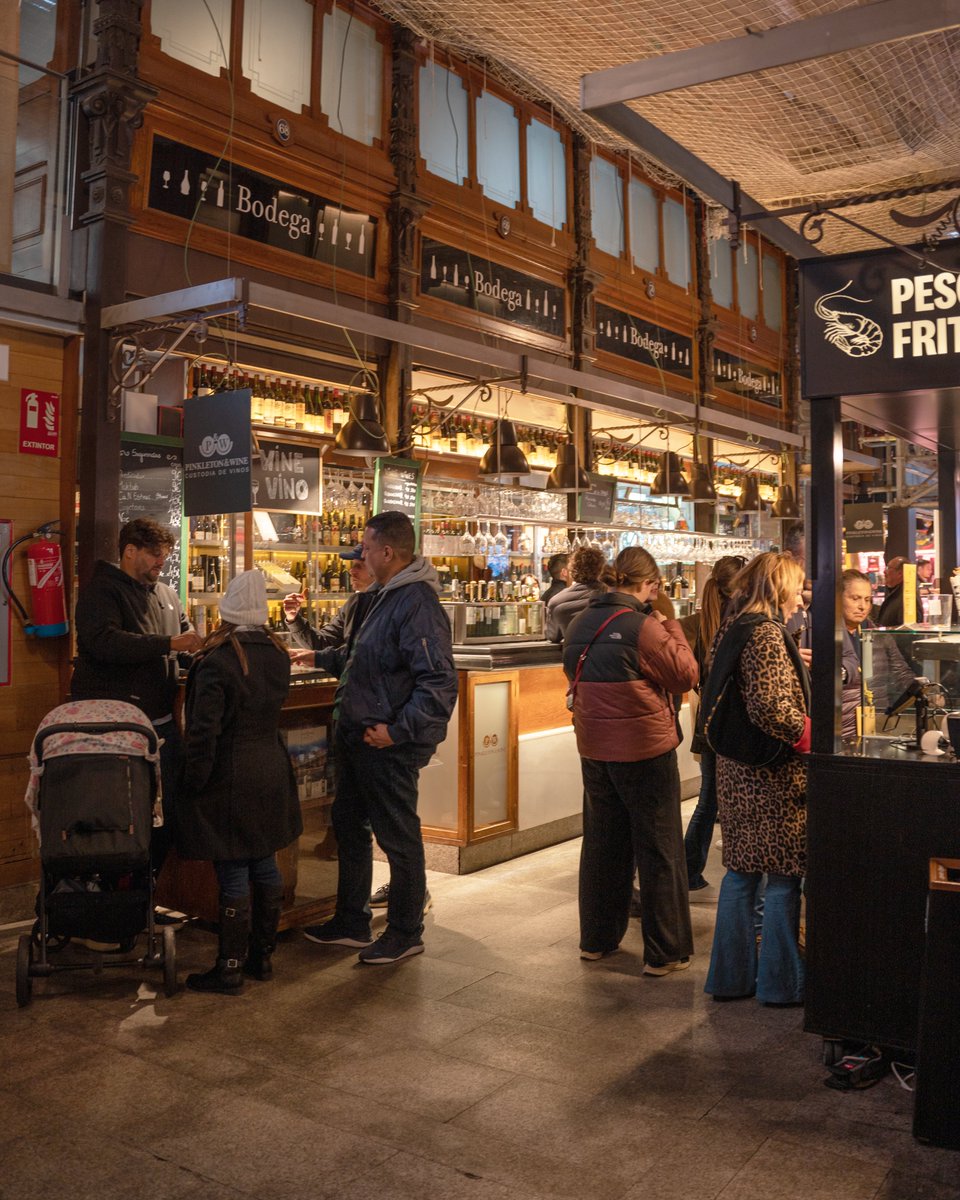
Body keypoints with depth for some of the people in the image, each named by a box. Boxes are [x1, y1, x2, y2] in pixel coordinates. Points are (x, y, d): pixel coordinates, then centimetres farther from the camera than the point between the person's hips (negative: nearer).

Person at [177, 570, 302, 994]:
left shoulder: (216, 662, -18)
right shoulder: (278, 655, 3)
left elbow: (204, 731, -18)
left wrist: (193, 780, -9)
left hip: (229, 779, -7)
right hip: (271, 772, 7)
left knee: (233, 875, 0)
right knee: (265, 865, 15)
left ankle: (229, 968, 9)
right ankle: (262, 955, 26)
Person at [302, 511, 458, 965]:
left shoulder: (417, 604, -22)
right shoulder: (385, 596, 12)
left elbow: (439, 682, -28)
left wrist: (398, 730, -26)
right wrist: (322, 657, 33)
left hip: (389, 746, -11)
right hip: (358, 738, 11)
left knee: (399, 839, 5)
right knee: (348, 826, 20)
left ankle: (405, 934, 22)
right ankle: (351, 923, 36)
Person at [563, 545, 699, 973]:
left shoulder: (581, 624, 3)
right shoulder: (643, 626, -18)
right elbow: (686, 675, -10)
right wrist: (671, 626, -1)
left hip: (594, 749, 7)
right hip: (645, 749, -6)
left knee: (602, 842, 18)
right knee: (659, 850, 6)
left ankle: (597, 938, 29)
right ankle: (665, 952, 13)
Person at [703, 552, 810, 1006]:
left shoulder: (732, 629, 11)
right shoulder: (766, 634, -17)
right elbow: (770, 708, -25)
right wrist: (810, 734, -13)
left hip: (736, 767, 9)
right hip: (772, 771, -9)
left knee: (741, 871, 15)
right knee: (783, 875, 3)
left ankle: (732, 974, 24)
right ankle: (780, 981, 15)